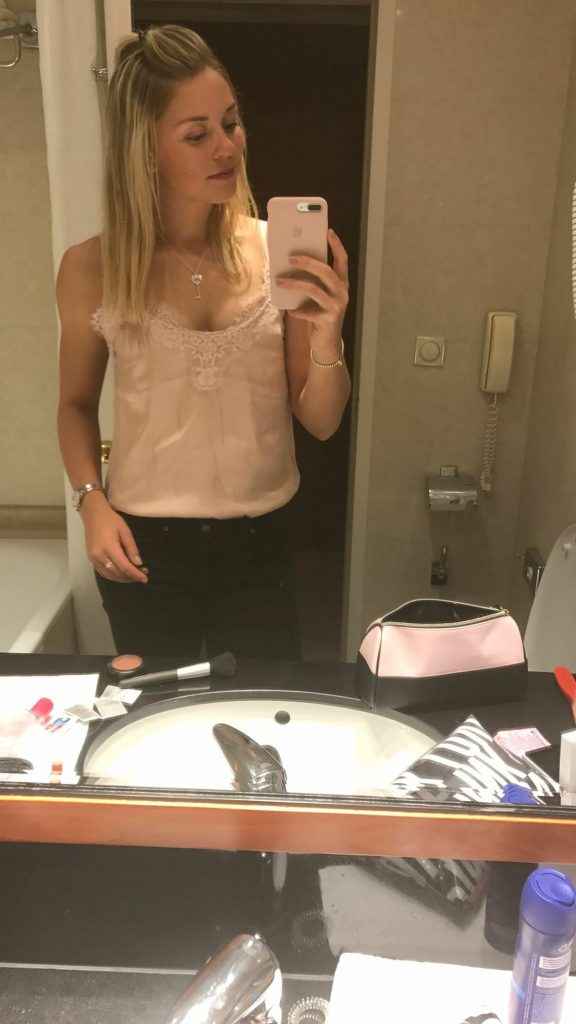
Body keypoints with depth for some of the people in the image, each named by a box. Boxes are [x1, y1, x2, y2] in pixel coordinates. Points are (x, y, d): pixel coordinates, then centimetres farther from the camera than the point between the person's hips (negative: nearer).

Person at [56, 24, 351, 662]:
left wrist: (327, 334, -22)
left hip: (259, 543, 1)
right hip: (143, 545, 0)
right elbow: (76, 402, 6)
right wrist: (91, 501, -8)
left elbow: (320, 422, -5)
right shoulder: (92, 268, -9)